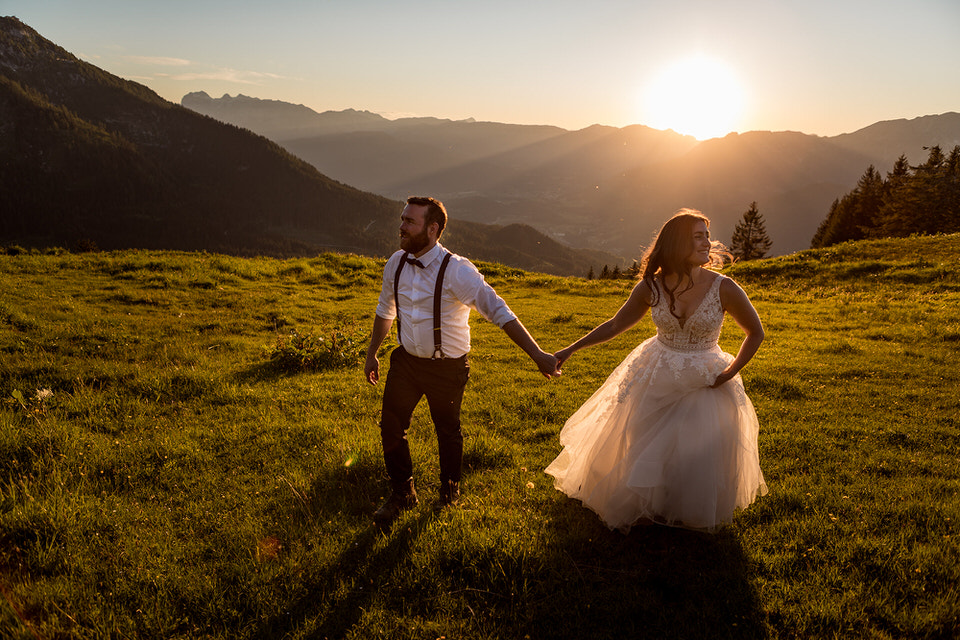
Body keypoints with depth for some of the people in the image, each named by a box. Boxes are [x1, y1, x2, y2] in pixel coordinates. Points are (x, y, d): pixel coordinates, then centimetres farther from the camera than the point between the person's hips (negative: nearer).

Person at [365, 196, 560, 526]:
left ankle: (450, 486, 43)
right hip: (406, 361, 4)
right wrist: (372, 353, 19)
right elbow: (385, 311, 11)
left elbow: (498, 311, -27)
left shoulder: (457, 270, -23)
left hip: (447, 367, -4)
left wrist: (537, 353, -33)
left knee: (448, 430, 14)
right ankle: (402, 492, 30)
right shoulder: (396, 263, -5)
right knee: (391, 425, 6)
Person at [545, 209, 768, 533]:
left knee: (700, 463, 3)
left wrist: (728, 374, -10)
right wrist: (570, 350, -2)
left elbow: (755, 333, -4)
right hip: (656, 379, 2)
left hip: (704, 384, -1)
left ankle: (691, 517, 35)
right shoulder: (651, 288, -14)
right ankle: (638, 508, 42)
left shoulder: (723, 289, -18)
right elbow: (615, 325, 0)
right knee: (639, 452, 12)